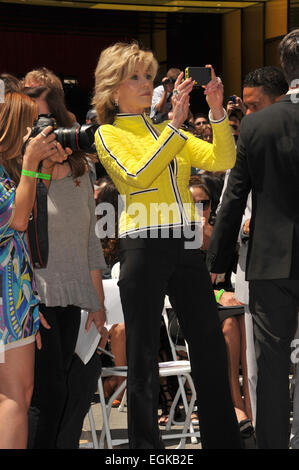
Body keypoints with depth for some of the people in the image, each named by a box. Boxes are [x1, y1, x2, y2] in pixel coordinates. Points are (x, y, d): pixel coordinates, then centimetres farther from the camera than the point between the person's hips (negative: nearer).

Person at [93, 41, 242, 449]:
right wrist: (174, 123, -18)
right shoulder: (108, 134, 3)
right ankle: (146, 444, 11)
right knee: (143, 356, 1)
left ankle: (224, 440, 17)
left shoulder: (166, 131, 17)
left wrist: (217, 111, -7)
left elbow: (222, 160, 6)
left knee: (211, 348, 7)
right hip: (144, 246, -5)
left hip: (187, 245, 5)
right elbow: (136, 175, -16)